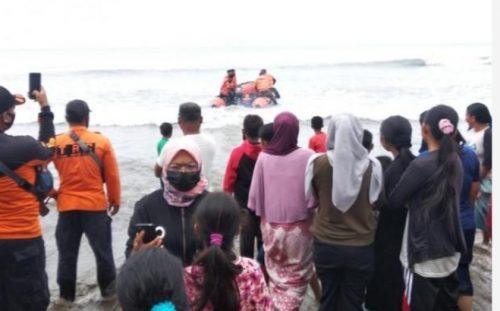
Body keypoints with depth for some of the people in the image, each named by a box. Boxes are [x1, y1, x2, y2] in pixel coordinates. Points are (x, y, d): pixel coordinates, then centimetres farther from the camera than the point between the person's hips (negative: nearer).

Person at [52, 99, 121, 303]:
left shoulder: (56, 143, -2)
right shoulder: (101, 141, -6)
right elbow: (112, 176, -3)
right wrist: (115, 200, 9)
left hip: (66, 206, 2)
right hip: (95, 205, -1)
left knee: (67, 252, 12)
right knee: (102, 249, 12)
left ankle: (66, 294, 19)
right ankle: (108, 288, 22)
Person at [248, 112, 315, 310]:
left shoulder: (263, 157, -9)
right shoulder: (307, 156, -14)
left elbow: (255, 193, -2)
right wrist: (310, 209, 8)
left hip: (271, 225, 2)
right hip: (299, 225, -2)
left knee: (276, 271, 21)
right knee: (297, 272, 14)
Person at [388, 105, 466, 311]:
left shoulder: (421, 165, -20)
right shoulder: (455, 162, 3)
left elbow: (394, 202, -11)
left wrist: (411, 200, 8)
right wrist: (416, 200, 7)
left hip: (425, 254, -7)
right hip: (450, 251, 7)